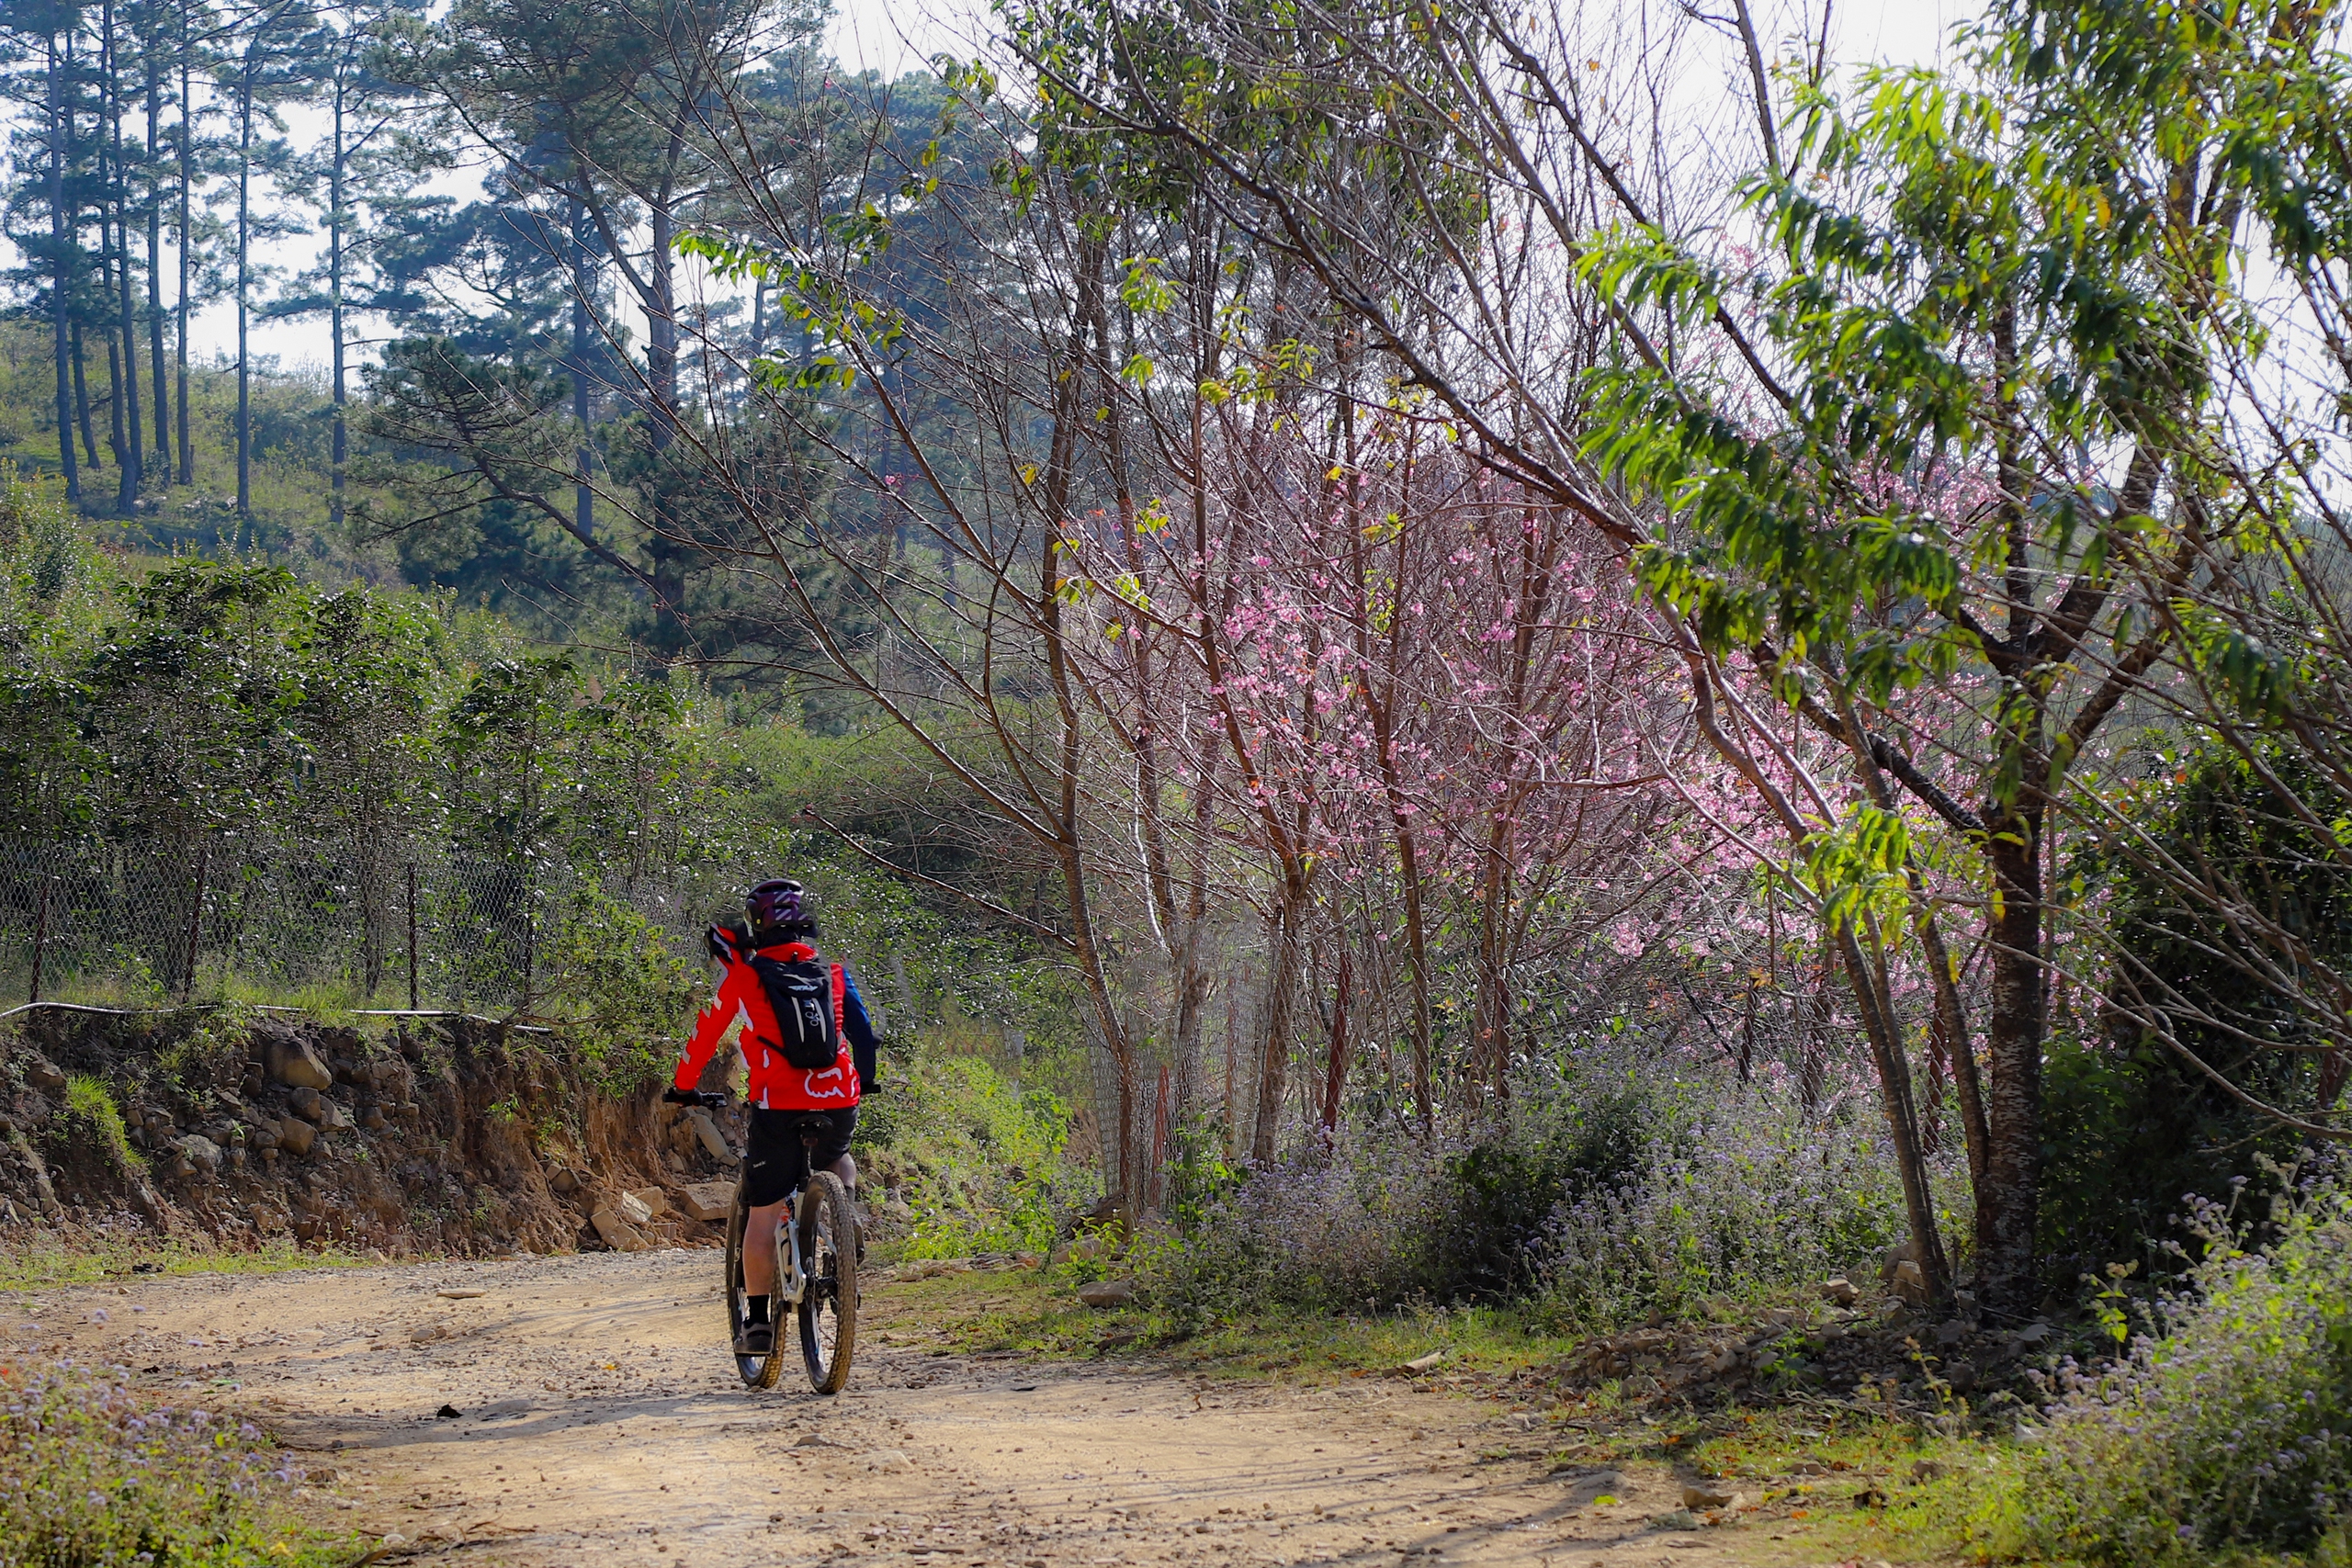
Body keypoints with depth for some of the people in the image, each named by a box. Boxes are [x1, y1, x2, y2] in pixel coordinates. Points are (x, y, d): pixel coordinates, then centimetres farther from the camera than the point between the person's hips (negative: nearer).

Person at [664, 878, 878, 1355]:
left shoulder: (743, 975, 4)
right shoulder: (832, 970, 12)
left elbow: (707, 1033, 11)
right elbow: (863, 1031, 17)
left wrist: (682, 1085, 26)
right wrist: (864, 1081, 34)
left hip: (777, 1105, -3)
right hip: (839, 1101, 3)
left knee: (763, 1215, 6)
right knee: (837, 1159, 36)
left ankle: (758, 1321, 4)